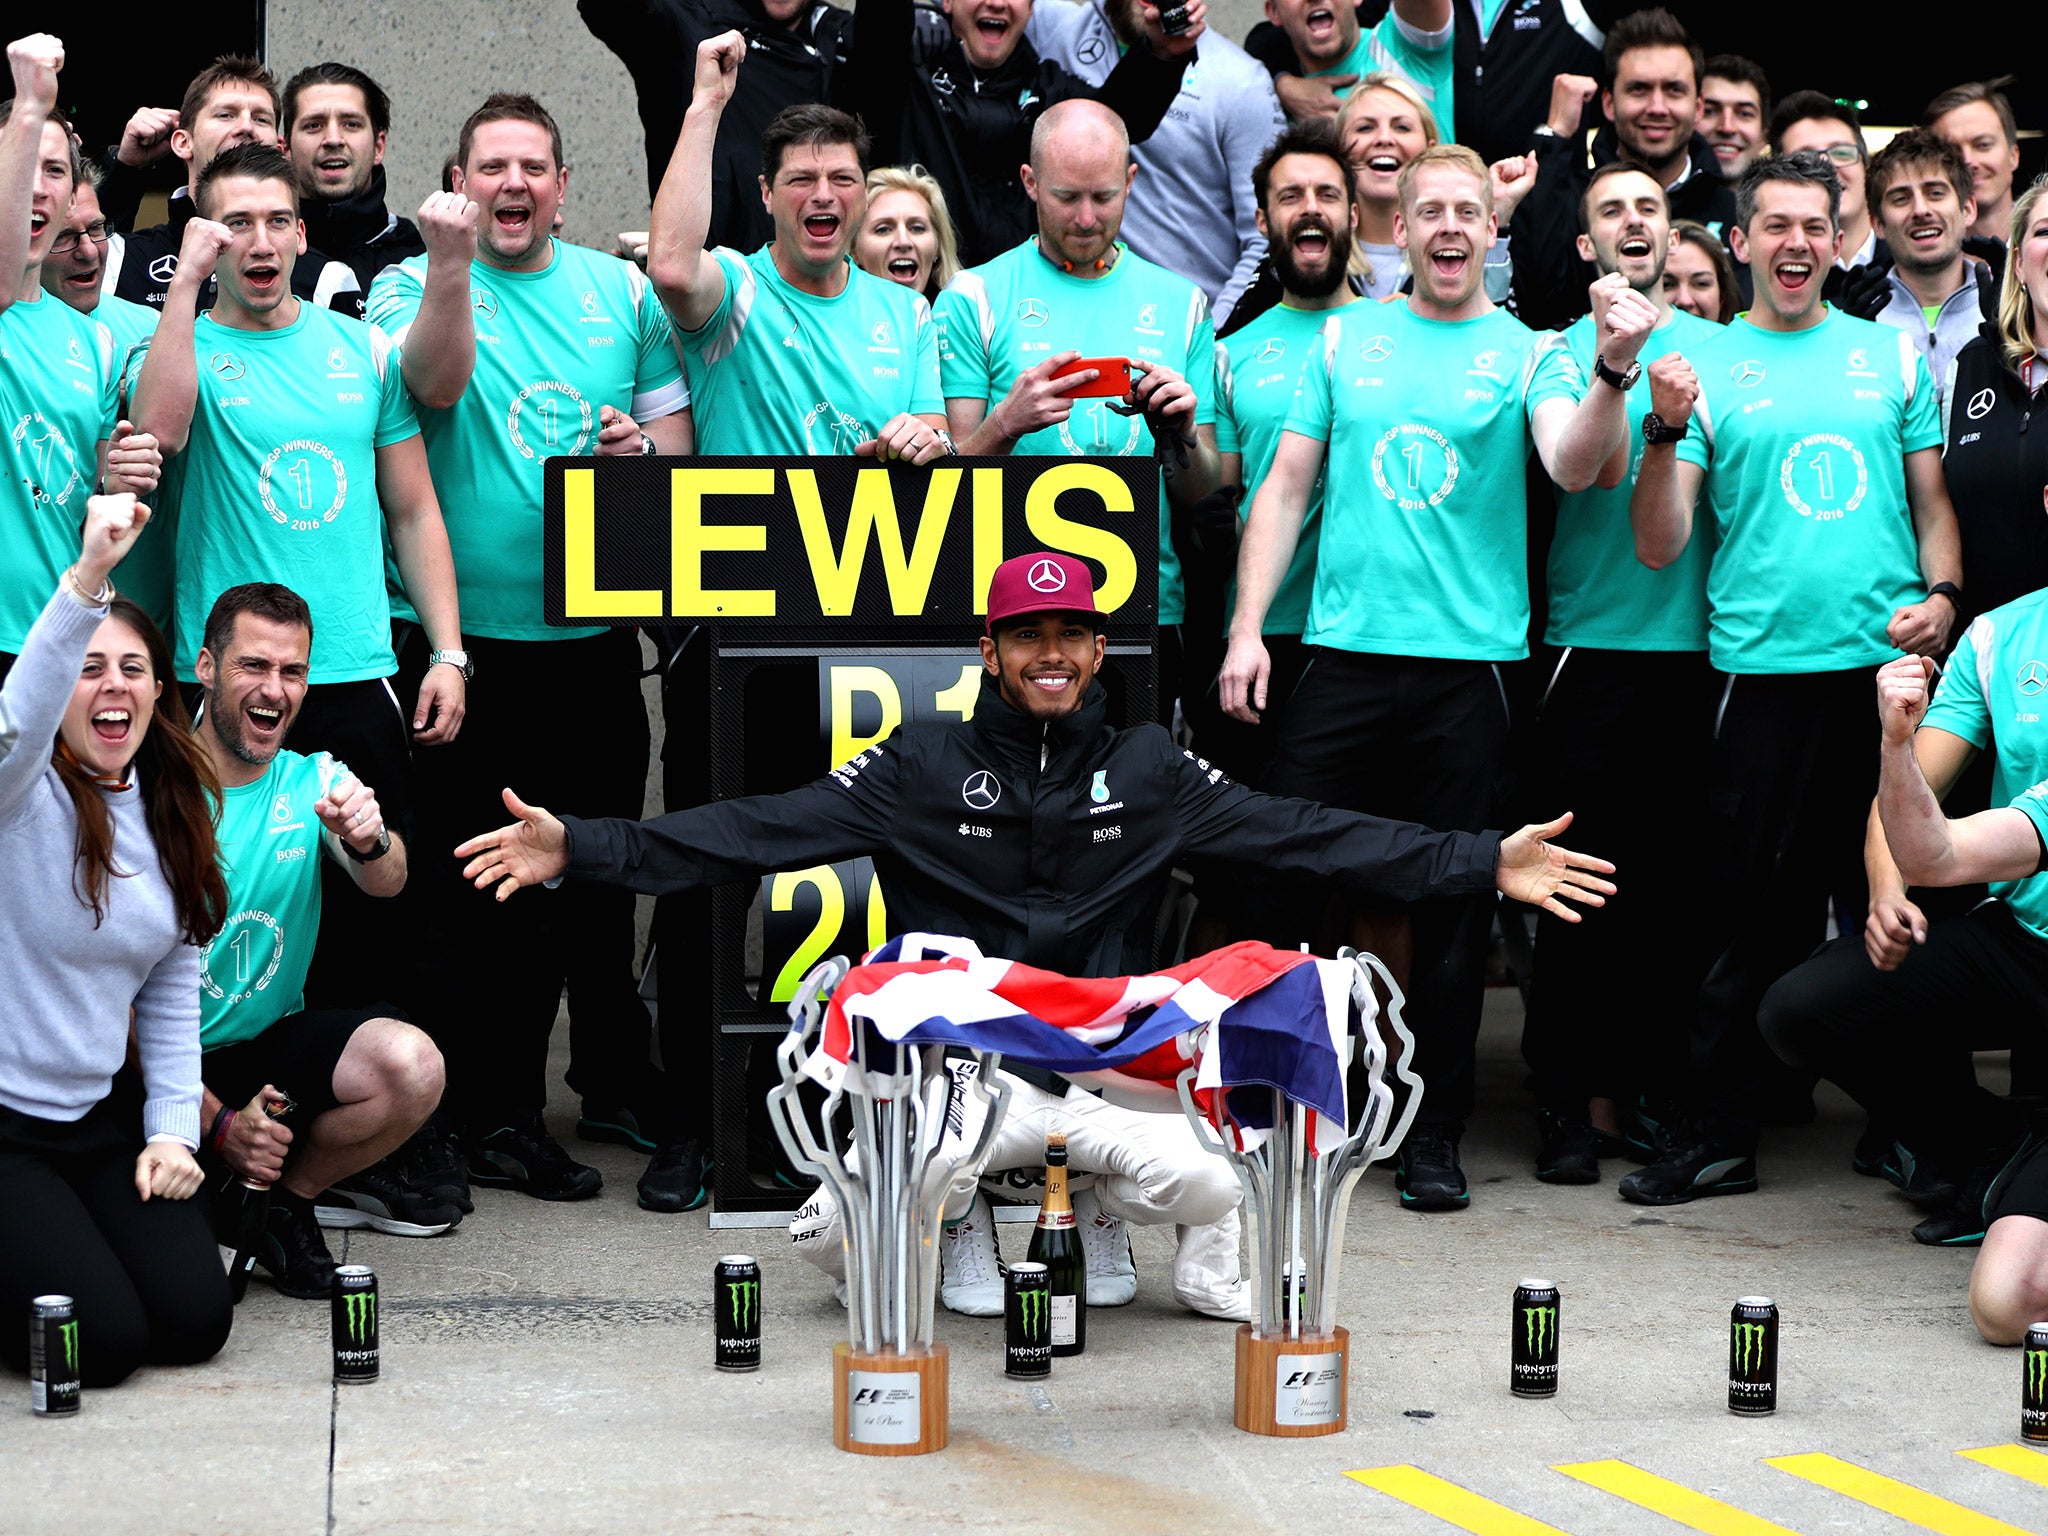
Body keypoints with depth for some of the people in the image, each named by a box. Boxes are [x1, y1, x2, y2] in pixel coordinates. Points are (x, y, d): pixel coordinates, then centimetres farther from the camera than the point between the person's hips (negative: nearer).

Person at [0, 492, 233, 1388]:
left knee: (195, 1321, -8)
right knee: (102, 1341, -19)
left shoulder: (173, 818, 9)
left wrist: (173, 1128, 3)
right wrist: (87, 577, -50)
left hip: (95, 1118, 7)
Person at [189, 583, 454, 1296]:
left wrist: (369, 841, -42)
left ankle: (290, 1195, -1)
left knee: (411, 1065, -27)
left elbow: (387, 885, -18)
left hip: (275, 1041, 4)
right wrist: (218, 1122, -21)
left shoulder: (317, 782, 2)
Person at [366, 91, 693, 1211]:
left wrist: (645, 444, -8)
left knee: (589, 877, 10)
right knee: (463, 886, -1)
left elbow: (679, 436, 14)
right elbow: (435, 381, -19)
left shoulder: (620, 293, 10)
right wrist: (451, 260, -30)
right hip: (465, 637, -4)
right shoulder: (413, 285, 1)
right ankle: (442, 1120, 7)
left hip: (592, 636, 4)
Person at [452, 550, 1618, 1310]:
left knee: (1215, 1185, -26)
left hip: (1108, 1079, 1)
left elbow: (1307, 836, 3)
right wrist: (582, 849, -14)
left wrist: (1484, 864, -7)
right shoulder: (922, 770, 4)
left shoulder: (1149, 773, 9)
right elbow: (763, 830, -3)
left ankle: (1112, 1211, 8)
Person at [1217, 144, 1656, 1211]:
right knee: (1284, 877, -1)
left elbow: (1574, 467, -13)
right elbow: (1285, 488, 11)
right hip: (1343, 650, 1)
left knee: (1455, 904, 3)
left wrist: (1613, 370, -31)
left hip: (1470, 661, -1)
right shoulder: (1344, 340, 11)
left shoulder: (1529, 353, 5)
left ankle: (1433, 1134, 13)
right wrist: (1246, 627, 2)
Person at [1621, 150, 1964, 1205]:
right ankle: (1719, 1129, 8)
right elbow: (1658, 546, -1)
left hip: (1893, 663, 2)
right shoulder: (1703, 365, 5)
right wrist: (1668, 429, -16)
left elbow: (1933, 500, 15)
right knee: (1756, 912, 0)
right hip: (1765, 671, -2)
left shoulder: (1889, 355, 12)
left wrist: (1941, 593, -4)